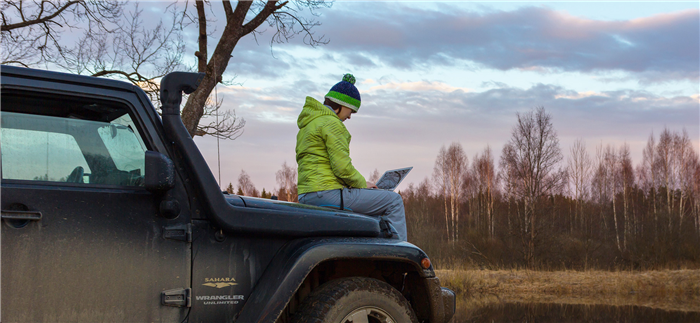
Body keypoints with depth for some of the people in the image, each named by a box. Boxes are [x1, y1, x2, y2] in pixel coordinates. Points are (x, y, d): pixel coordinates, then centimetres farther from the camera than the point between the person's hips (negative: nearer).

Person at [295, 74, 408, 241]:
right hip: (327, 193, -11)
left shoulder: (308, 124, 21)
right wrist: (363, 183, -1)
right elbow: (342, 167, -19)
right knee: (393, 200, -5)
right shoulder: (331, 123, -11)